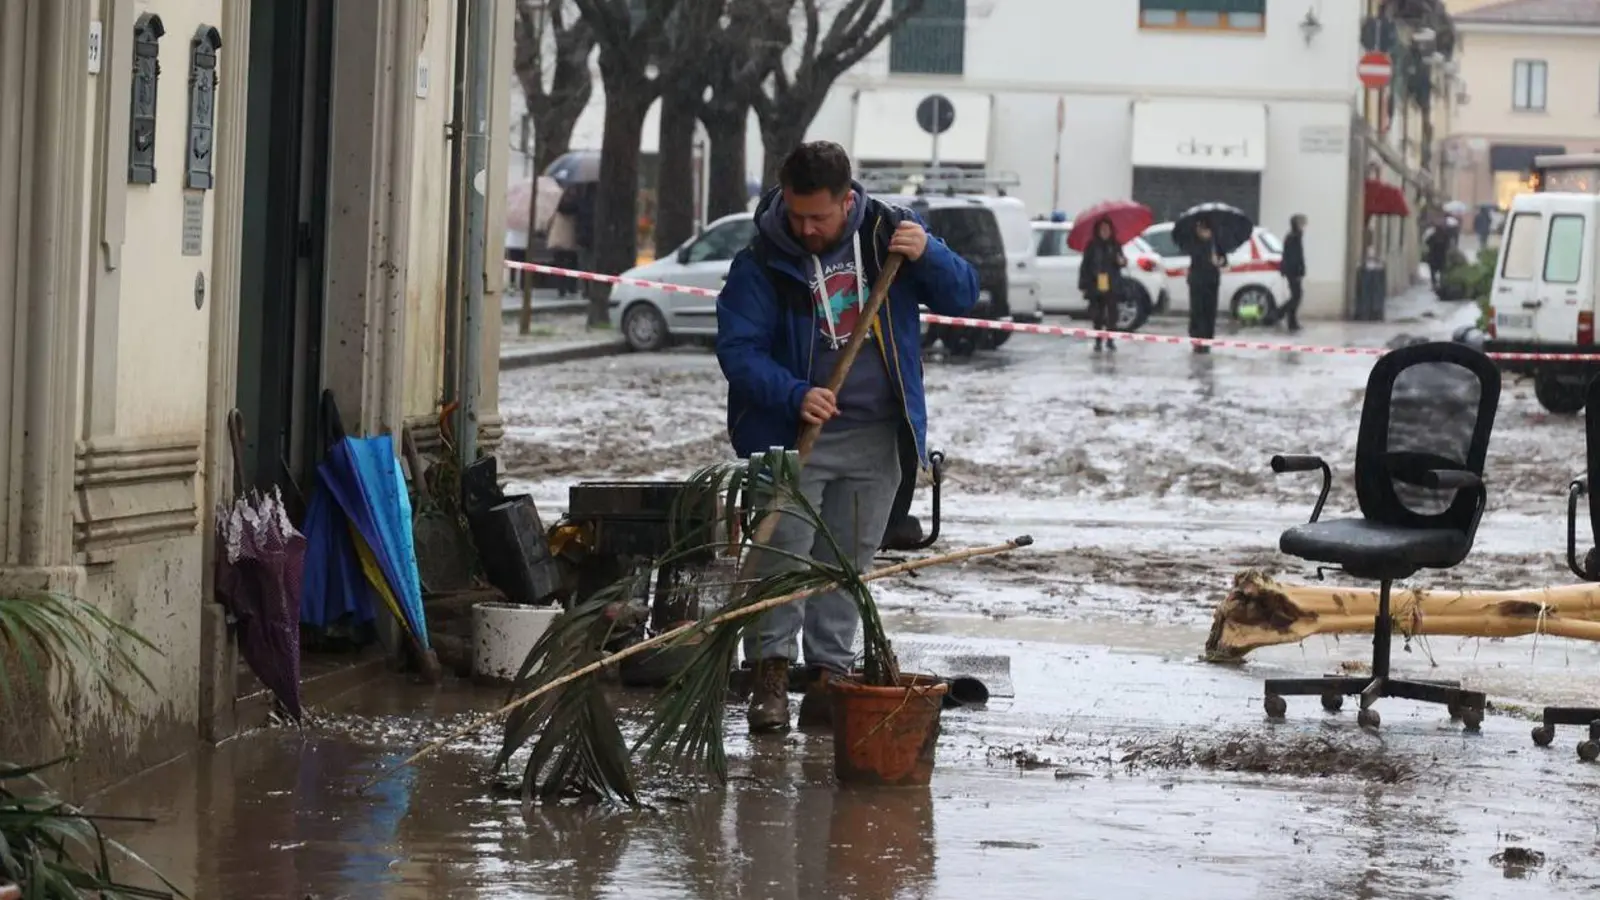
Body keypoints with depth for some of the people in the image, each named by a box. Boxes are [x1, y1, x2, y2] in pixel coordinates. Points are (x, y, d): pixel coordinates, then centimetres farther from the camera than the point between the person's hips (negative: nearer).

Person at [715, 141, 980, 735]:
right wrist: (795, 395, -25)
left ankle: (829, 675, 12)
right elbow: (738, 349, -11)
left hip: (877, 439, 3)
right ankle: (771, 674, -4)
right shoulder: (762, 263, -8)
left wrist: (928, 256, -16)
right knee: (783, 552, -11)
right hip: (793, 435, -3)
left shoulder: (889, 233, 0)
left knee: (847, 562, 7)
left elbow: (962, 298, 4)